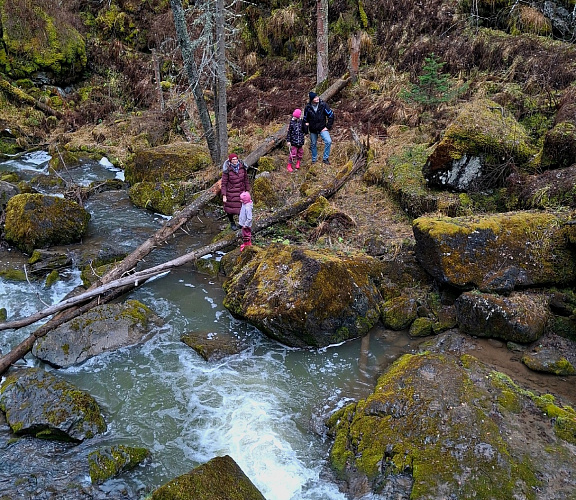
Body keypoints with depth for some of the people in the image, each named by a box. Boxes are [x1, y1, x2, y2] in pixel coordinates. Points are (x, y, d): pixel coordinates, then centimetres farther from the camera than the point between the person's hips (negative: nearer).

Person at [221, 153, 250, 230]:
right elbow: (224, 183, -14)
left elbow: (246, 179, 3)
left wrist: (247, 191, 6)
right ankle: (232, 223, 38)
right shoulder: (227, 170, -19)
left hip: (240, 191, 2)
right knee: (230, 208, 13)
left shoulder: (242, 167, -9)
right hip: (230, 192, -2)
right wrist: (224, 196, -15)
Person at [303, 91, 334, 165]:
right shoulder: (308, 107, -9)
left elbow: (331, 115, -5)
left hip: (322, 128, -1)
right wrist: (306, 127, 3)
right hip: (313, 130, 1)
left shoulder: (323, 105, -13)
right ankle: (314, 159, 35)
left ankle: (325, 158, -3)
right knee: (313, 144, 14)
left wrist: (328, 126, -6)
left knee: (328, 141, -19)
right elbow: (305, 119, 7)